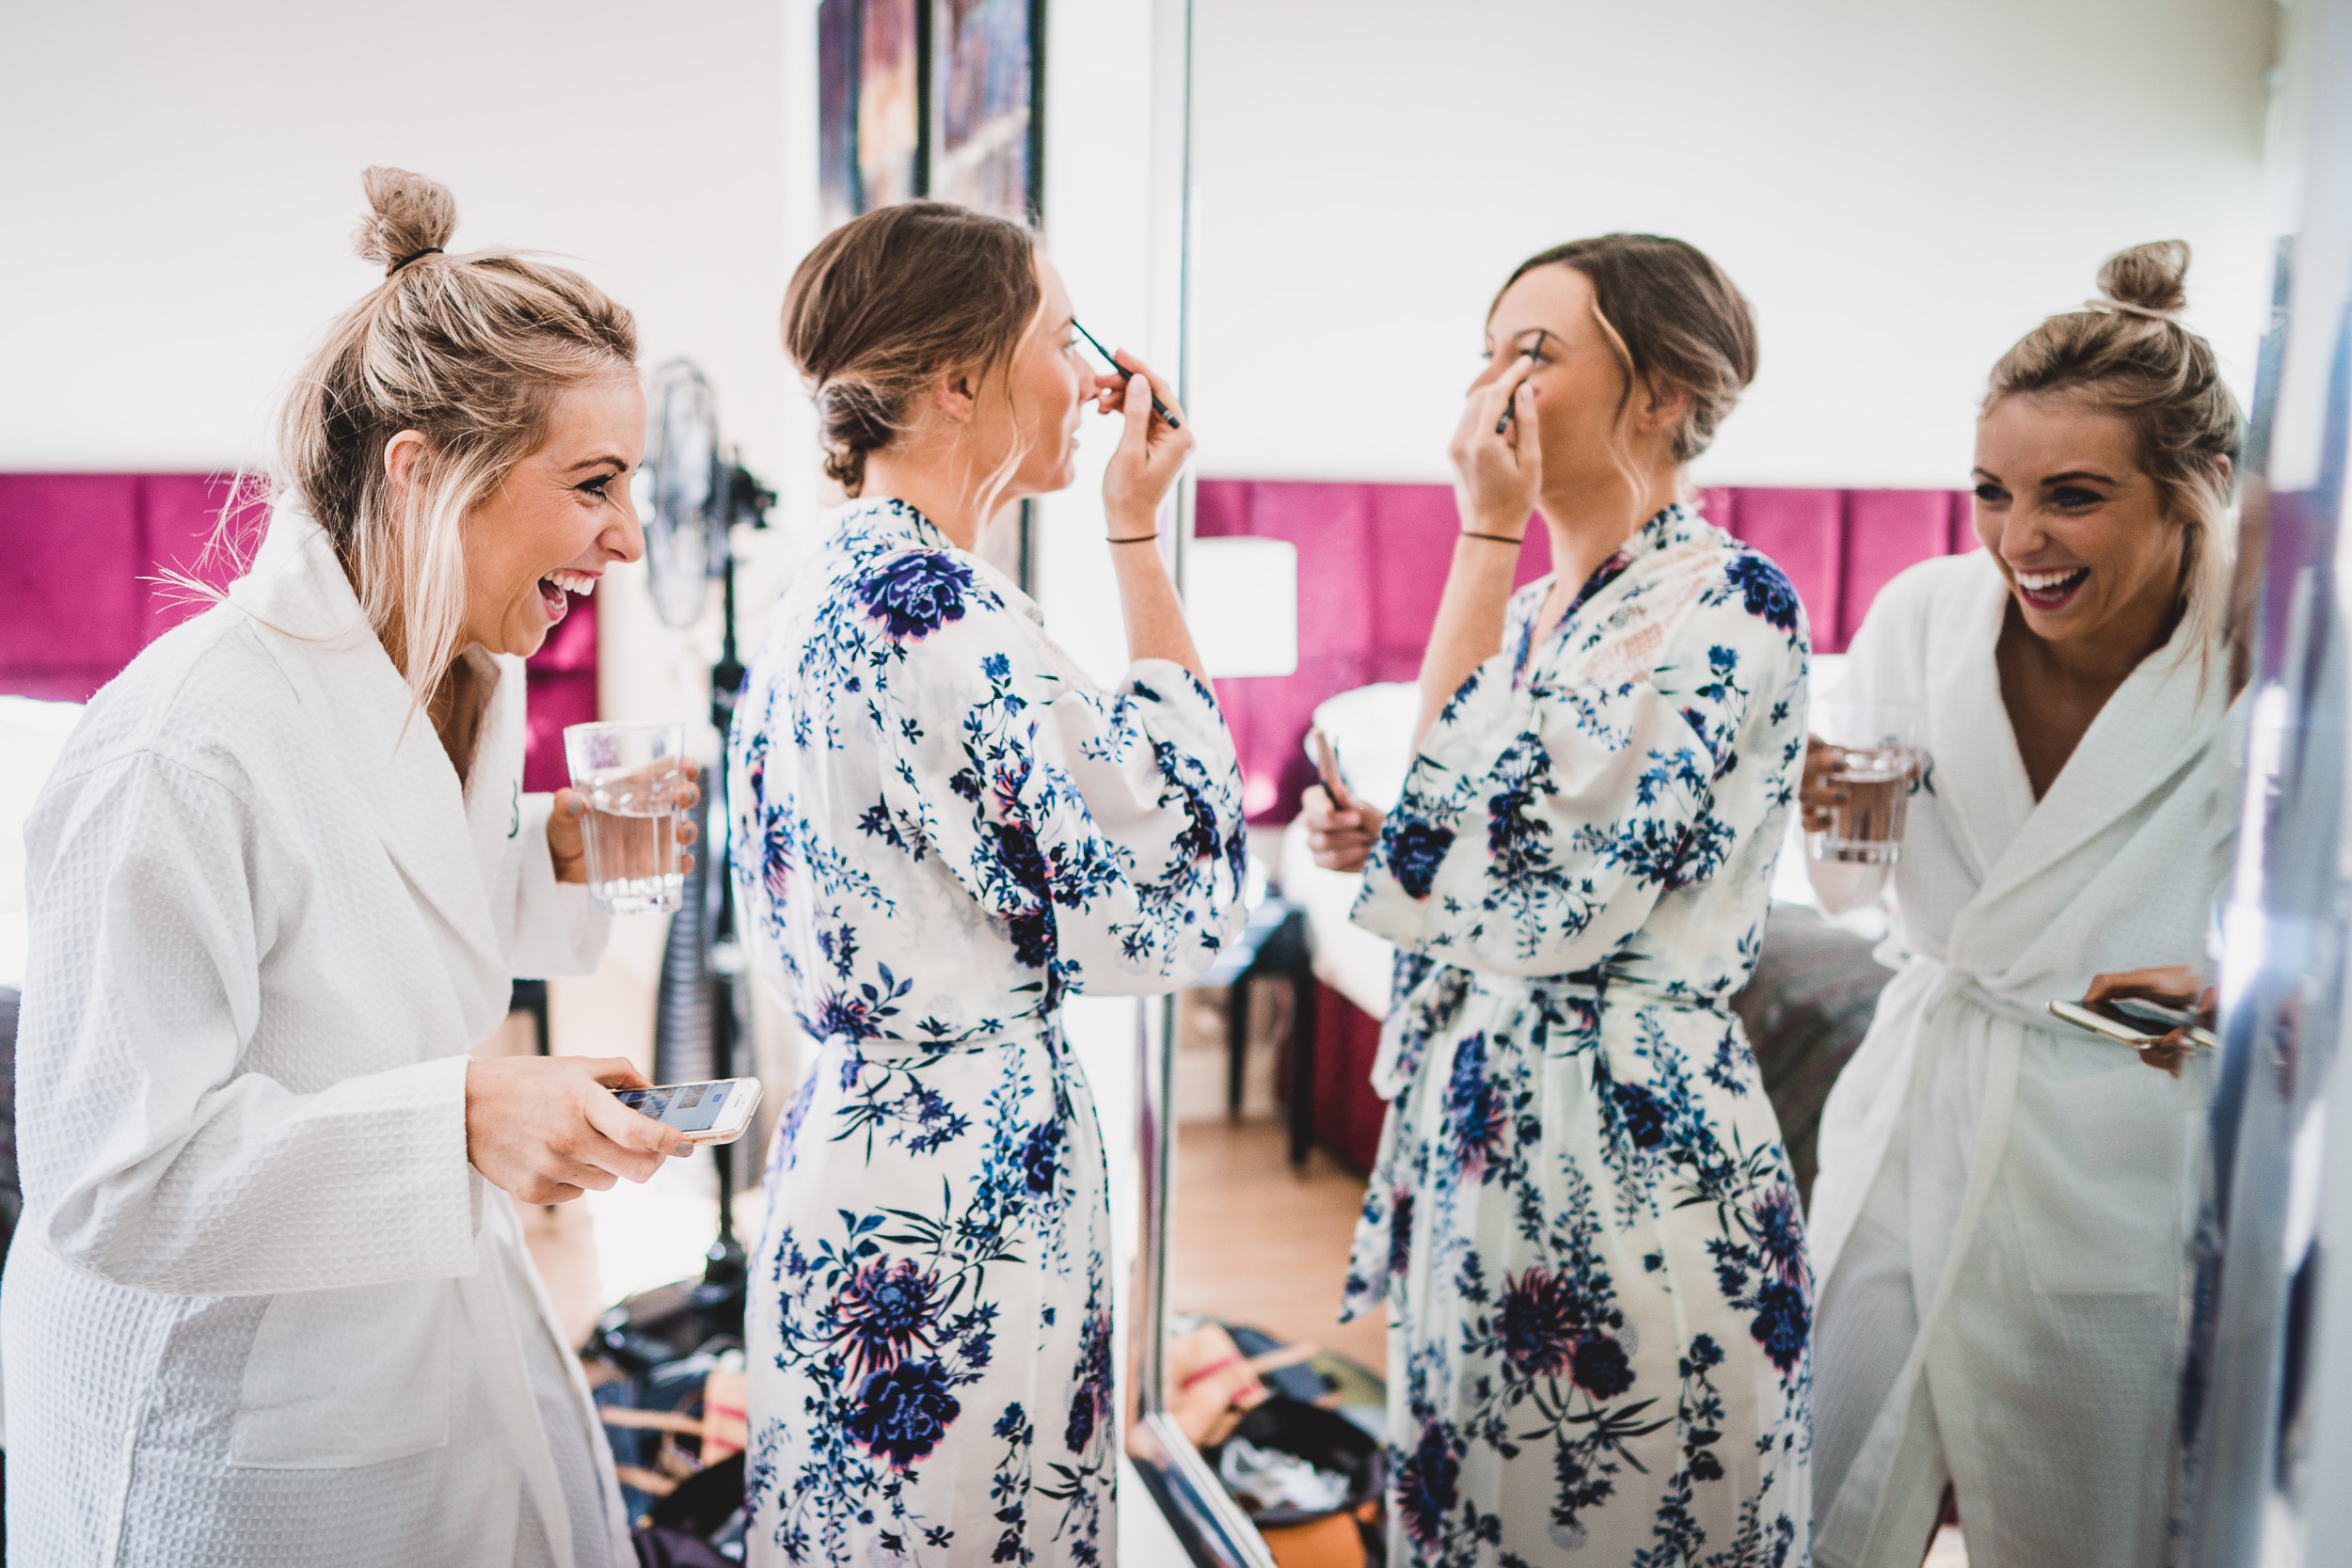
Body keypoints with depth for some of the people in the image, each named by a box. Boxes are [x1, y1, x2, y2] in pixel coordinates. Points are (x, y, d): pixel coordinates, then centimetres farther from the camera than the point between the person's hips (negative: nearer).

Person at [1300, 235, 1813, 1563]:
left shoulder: (1727, 603, -15)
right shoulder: (1530, 611, 10)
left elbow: (1508, 855, -27)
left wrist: (1485, 536, -21)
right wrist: (1374, 842, 1)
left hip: (1628, 1160, -8)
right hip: (1474, 1131, 8)